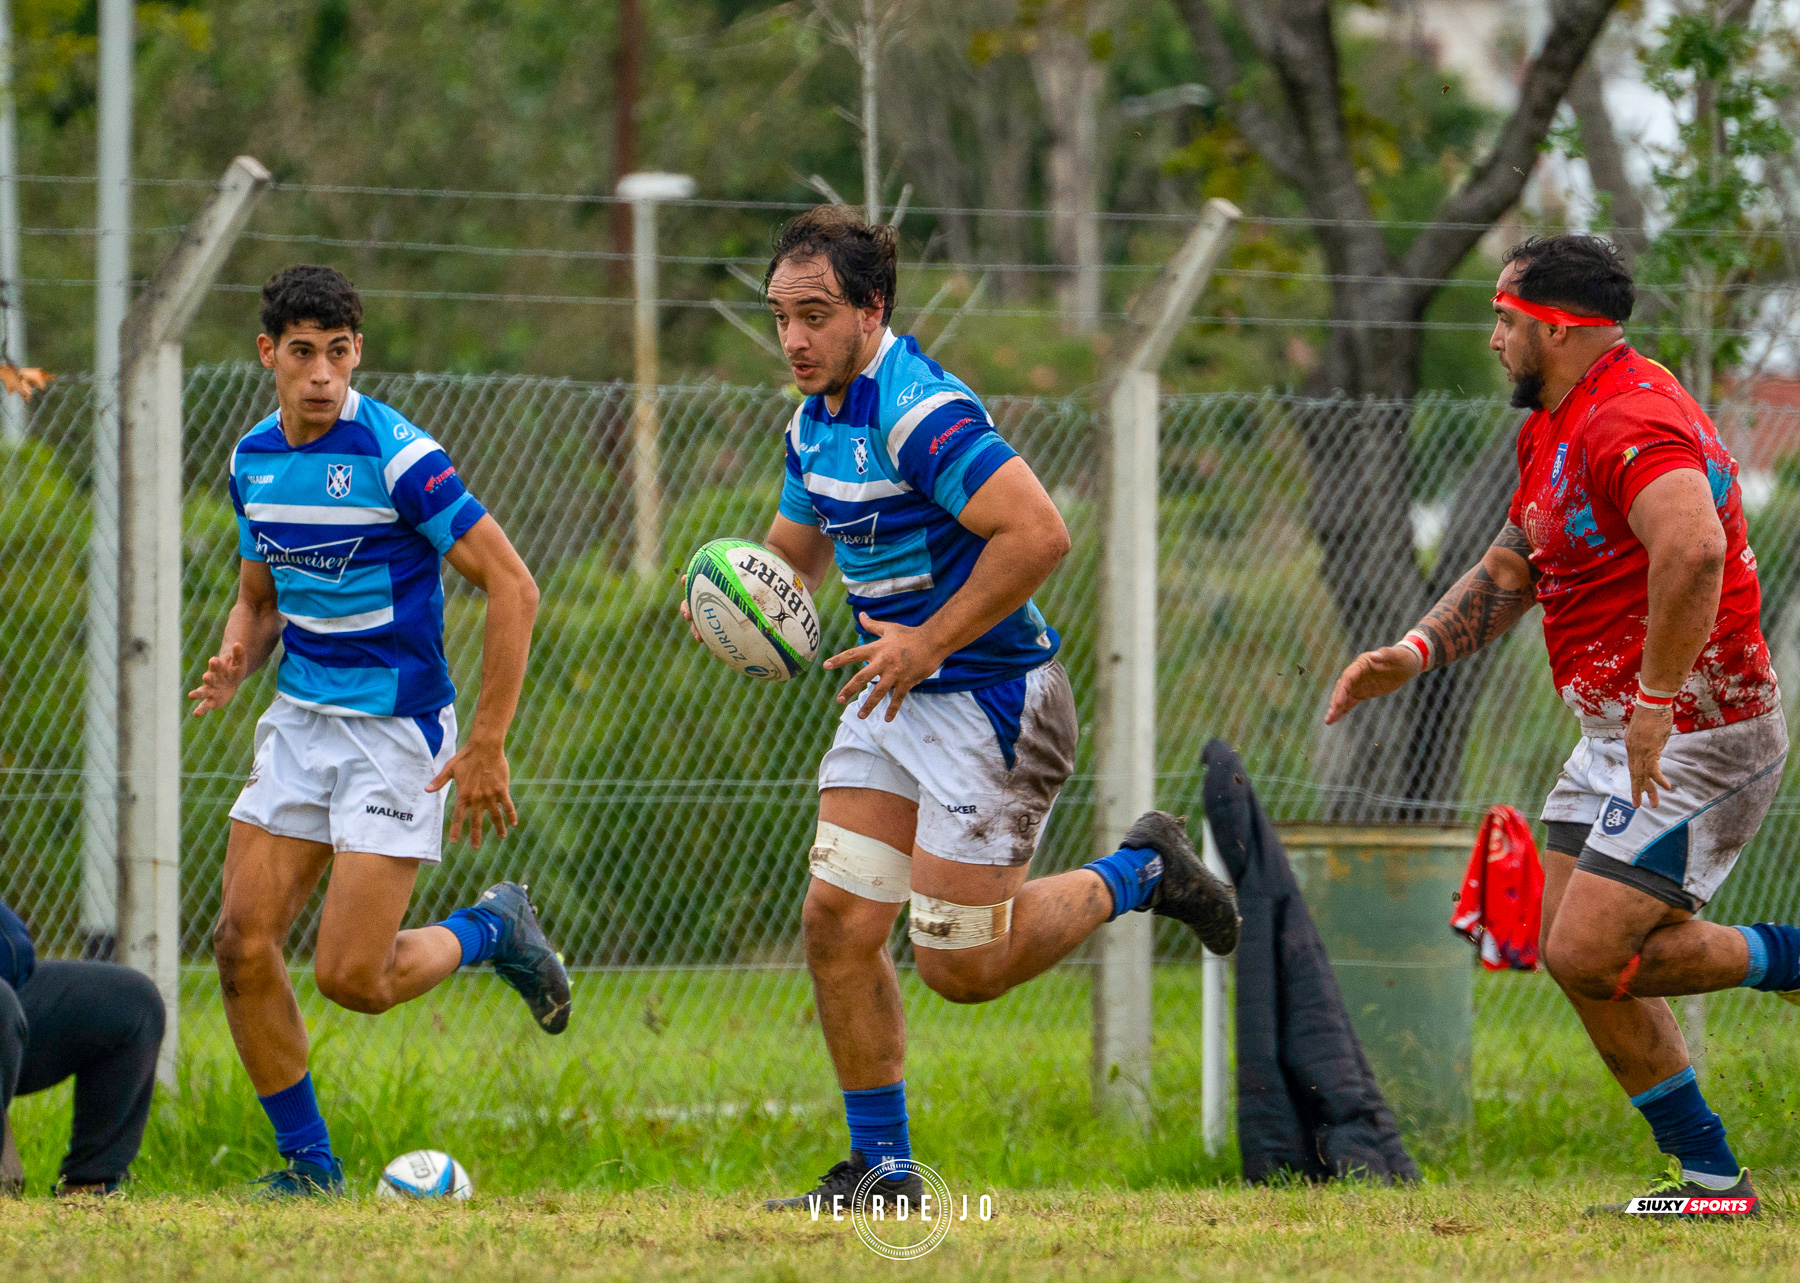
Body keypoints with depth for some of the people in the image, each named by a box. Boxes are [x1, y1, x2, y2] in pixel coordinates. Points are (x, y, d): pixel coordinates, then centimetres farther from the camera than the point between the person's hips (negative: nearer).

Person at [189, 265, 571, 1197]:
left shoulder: (397, 456, -17)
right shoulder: (253, 458, 5)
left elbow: (512, 587, -15)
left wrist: (488, 746, -16)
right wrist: (234, 662, -4)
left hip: (397, 727, -6)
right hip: (299, 723, 6)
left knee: (350, 976, -11)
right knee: (243, 944, -5)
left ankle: (490, 930, 20)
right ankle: (308, 1162, 9)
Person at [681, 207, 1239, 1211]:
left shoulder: (922, 412, -23)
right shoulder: (816, 420, 8)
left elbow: (1039, 533, -30)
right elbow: (797, 546, 24)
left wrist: (929, 643, -24)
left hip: (992, 704, -9)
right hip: (897, 706, 9)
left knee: (963, 967, -5)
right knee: (839, 923, 0)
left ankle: (1139, 876, 18)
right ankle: (882, 1168, 9)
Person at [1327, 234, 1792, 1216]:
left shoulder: (1630, 422, -22)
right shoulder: (1551, 429, 13)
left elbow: (1693, 549, -40)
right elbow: (1510, 571, 25)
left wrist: (1657, 700, -35)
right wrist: (1413, 654, 10)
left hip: (1697, 737, -10)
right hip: (1620, 736, 10)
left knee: (1589, 955, -16)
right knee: (1573, 954, 7)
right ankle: (1710, 1176, 13)